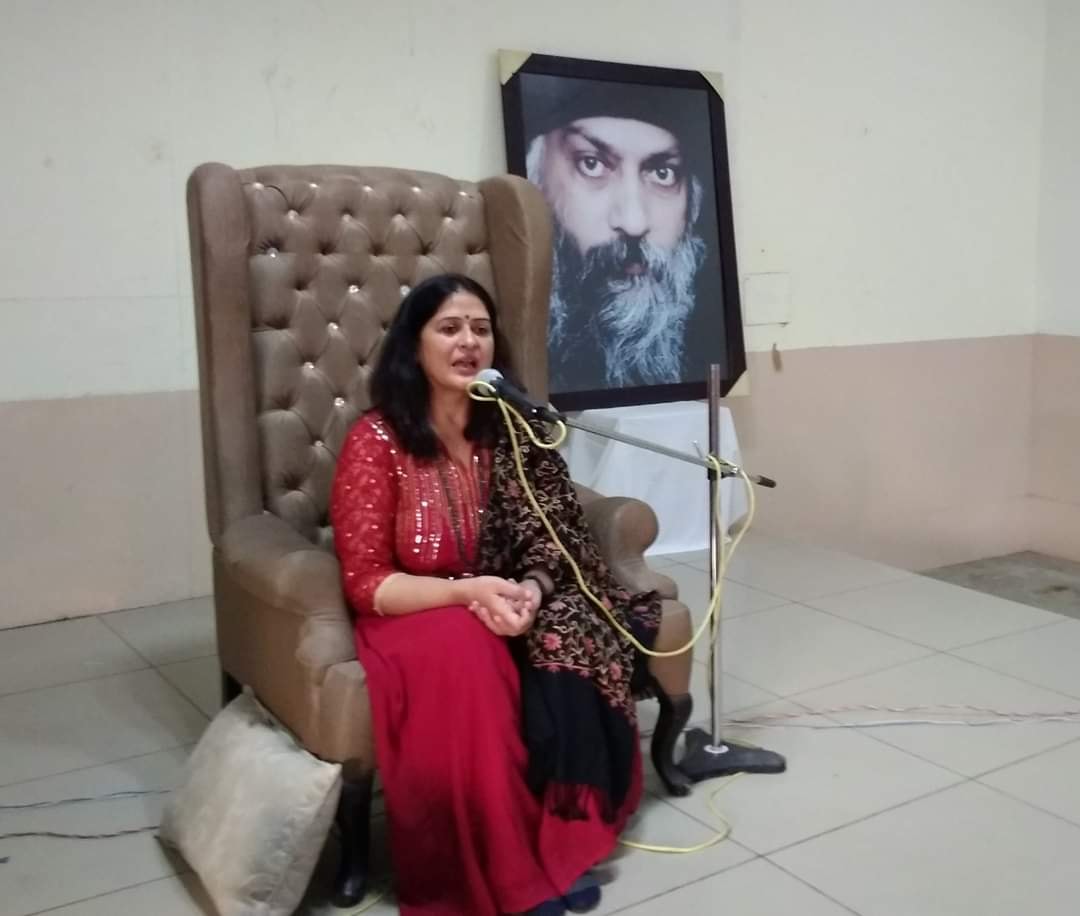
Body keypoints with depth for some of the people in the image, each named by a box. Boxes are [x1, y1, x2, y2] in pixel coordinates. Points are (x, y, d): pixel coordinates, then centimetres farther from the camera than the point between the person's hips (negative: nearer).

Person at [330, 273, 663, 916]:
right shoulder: (377, 441, -13)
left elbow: (552, 540, 0)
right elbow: (368, 585, -13)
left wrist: (530, 591, -23)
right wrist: (470, 594, -28)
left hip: (506, 609, 4)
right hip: (415, 617, -3)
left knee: (570, 642, -27)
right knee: (463, 655, -35)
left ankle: (560, 846, -14)